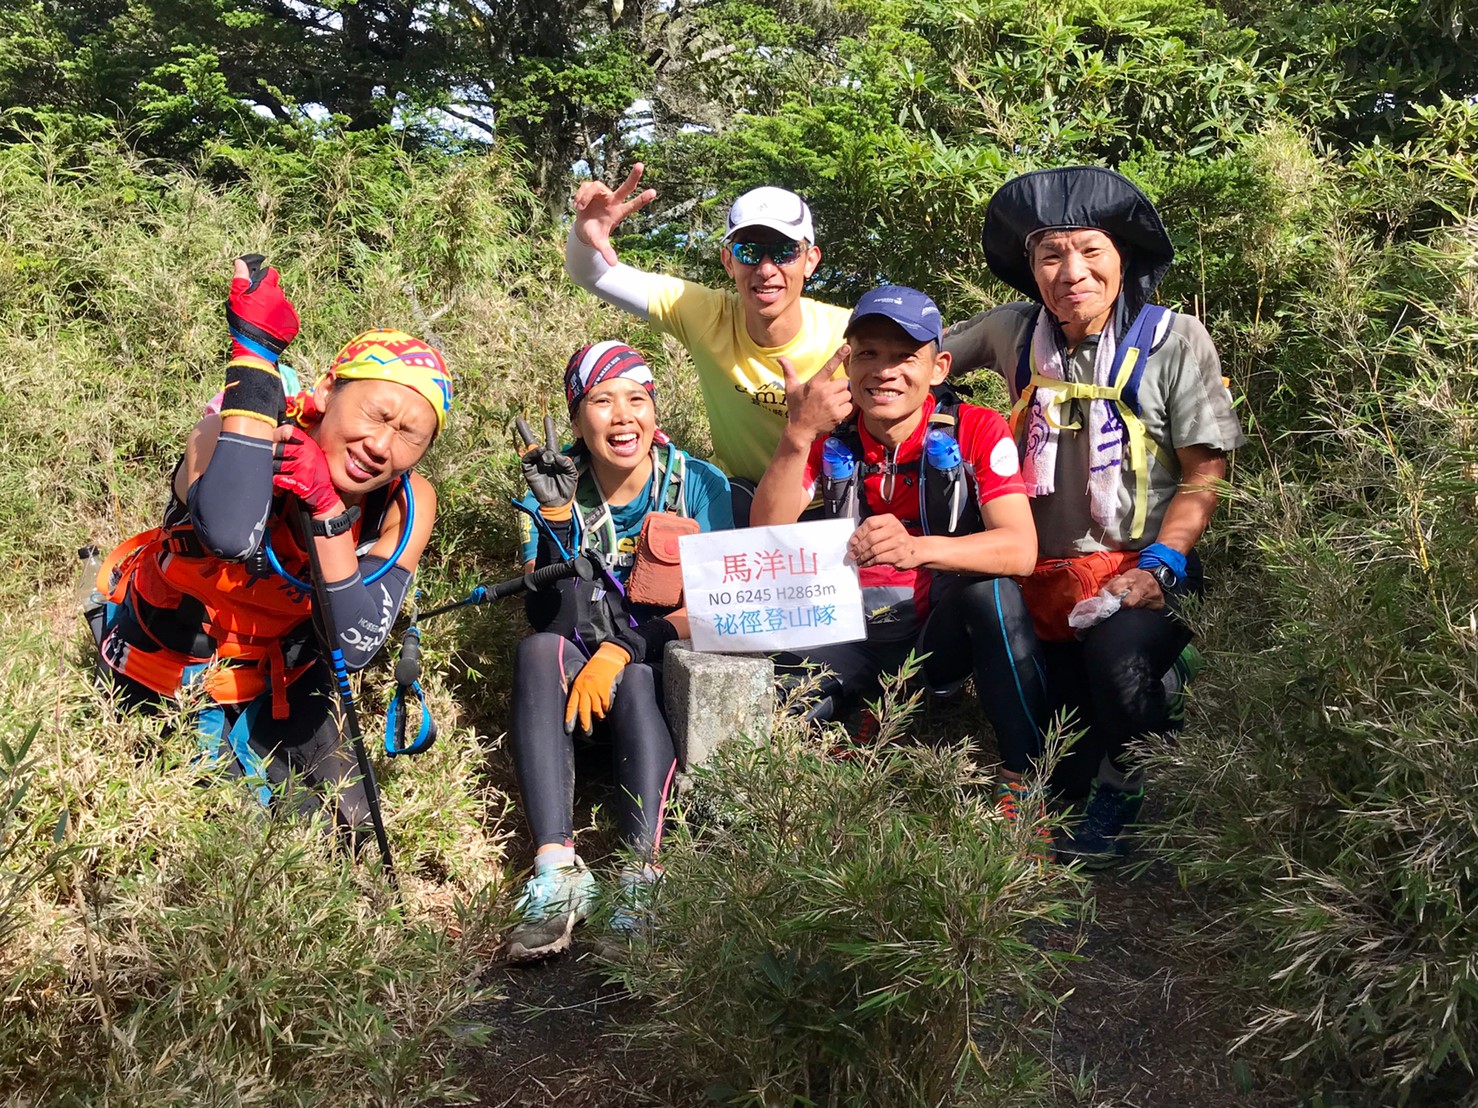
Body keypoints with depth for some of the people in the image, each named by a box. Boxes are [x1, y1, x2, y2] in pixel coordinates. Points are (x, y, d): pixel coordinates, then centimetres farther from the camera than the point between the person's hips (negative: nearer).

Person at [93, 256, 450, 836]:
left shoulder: (407, 505, -22)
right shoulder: (234, 433, -33)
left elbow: (355, 647, -31)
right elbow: (230, 534, -57)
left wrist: (328, 509, -43)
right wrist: (254, 358, -53)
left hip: (275, 670, 3)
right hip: (162, 657, -3)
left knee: (344, 823, 6)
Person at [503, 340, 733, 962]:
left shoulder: (699, 485, -4)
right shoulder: (561, 489, -1)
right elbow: (548, 618, -13)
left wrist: (619, 651, -23)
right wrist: (555, 517, -26)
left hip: (672, 671, -1)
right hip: (580, 667, 2)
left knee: (633, 682, -34)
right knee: (537, 652, -30)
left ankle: (640, 879, -44)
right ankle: (557, 872, -43)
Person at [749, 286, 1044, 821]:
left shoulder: (976, 431, -10)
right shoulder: (829, 440, -3)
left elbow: (1020, 550, -25)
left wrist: (917, 548, -44)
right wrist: (796, 436, -29)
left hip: (946, 634, -1)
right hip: (856, 636, 2)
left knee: (990, 589, -34)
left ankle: (1022, 777, -20)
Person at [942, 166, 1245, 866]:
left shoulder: (1175, 341, -3)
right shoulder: (1013, 332, 7)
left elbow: (1205, 476, -4)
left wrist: (1158, 569, -17)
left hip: (1139, 568, -3)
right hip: (1044, 572, 3)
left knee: (1119, 647, -35)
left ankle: (1124, 796, -7)